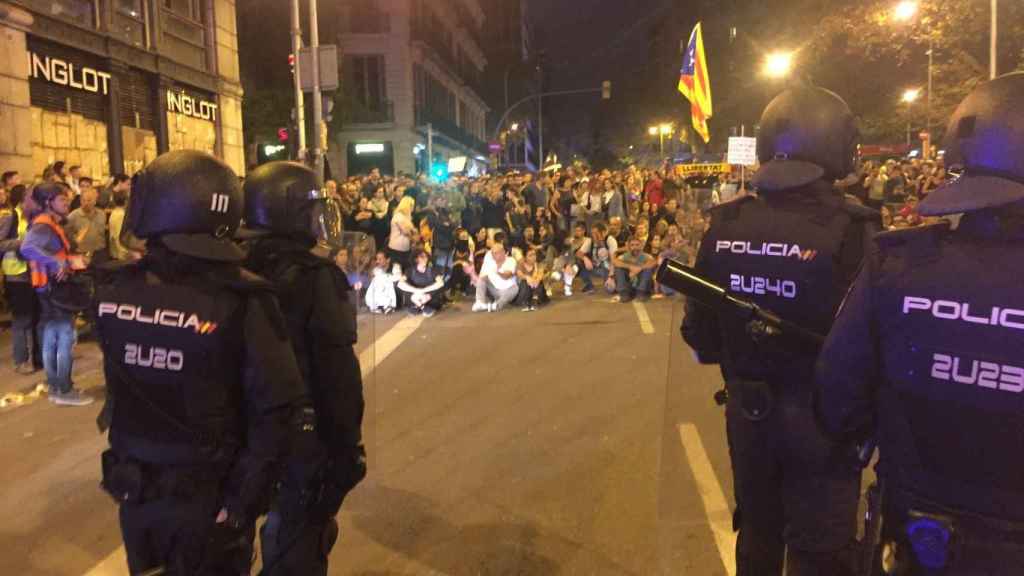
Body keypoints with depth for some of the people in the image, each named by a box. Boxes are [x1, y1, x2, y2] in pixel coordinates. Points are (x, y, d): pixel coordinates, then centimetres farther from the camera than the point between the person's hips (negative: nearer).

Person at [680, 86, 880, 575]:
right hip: (822, 418, -4)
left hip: (748, 412, 4)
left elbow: (701, 337, -2)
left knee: (757, 533, 24)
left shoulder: (725, 226, -7)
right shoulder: (850, 230, -20)